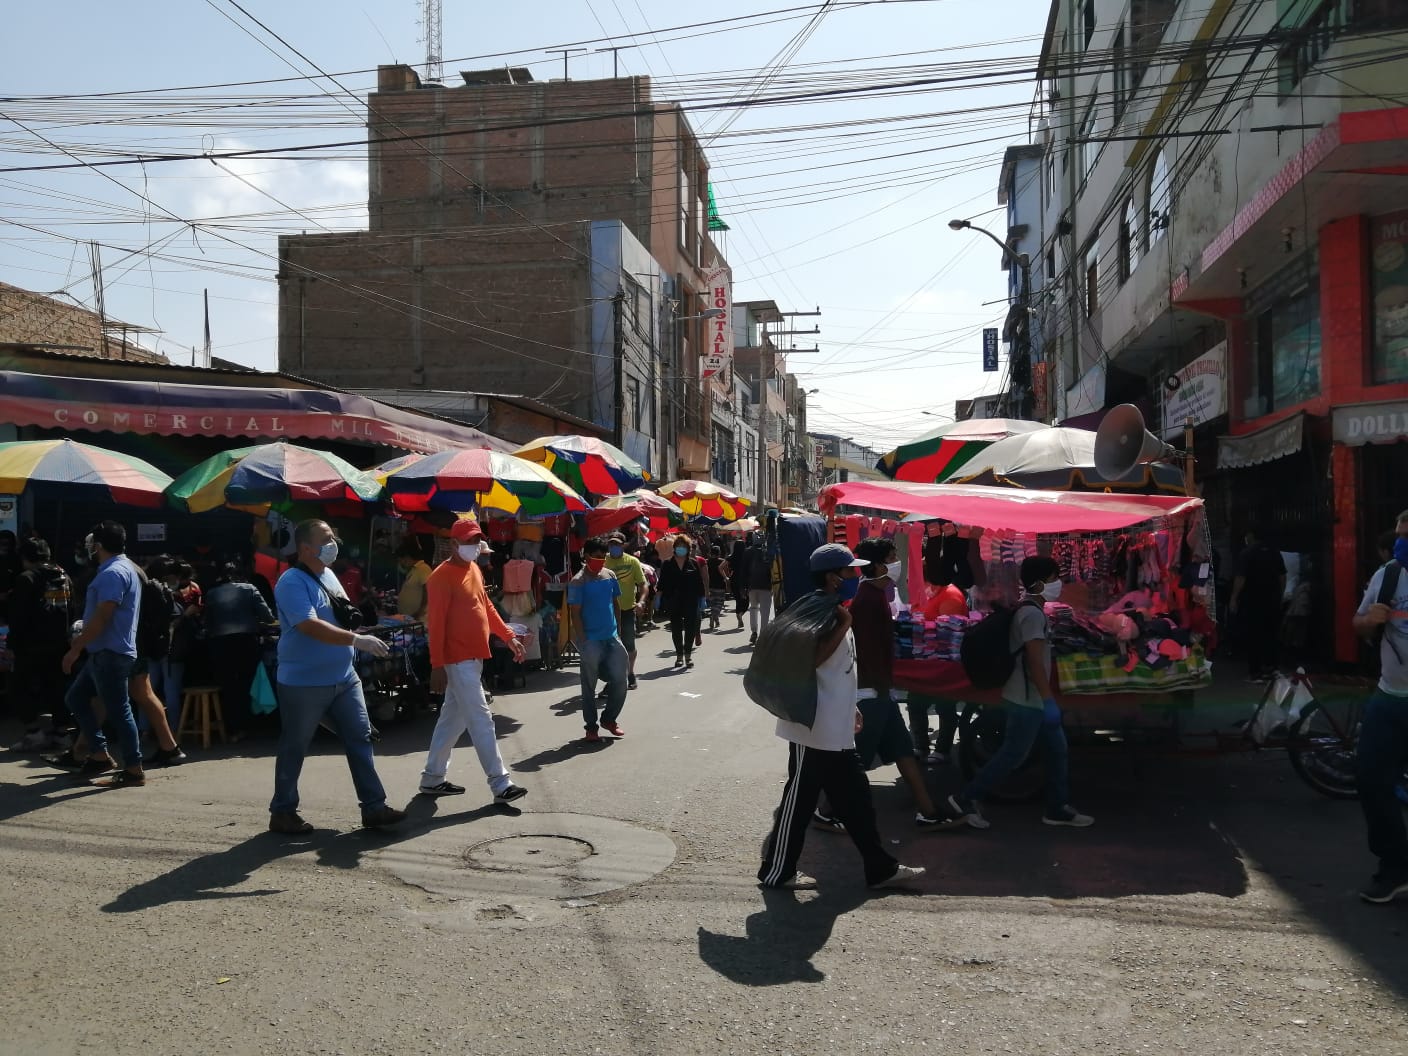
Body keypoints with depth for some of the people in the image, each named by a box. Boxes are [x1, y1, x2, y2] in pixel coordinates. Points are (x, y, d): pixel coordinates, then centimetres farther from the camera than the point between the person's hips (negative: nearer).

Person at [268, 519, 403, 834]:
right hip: (304, 684, -8)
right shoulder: (292, 582, -16)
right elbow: (311, 626, -28)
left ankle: (374, 807, 10)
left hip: (343, 678, 8)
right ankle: (282, 812, 20)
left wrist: (359, 643, 14)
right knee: (294, 748, 6)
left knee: (360, 738, 5)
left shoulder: (328, 575, 11)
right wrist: (358, 640, -33)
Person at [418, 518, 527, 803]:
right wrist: (437, 666, -20)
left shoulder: (475, 570, 14)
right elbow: (435, 623, -17)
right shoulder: (442, 576, -14)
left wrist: (509, 636, 13)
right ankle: (500, 784, -6)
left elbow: (486, 608, 21)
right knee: (480, 719, -8)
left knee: (453, 718, 15)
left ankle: (432, 778, 25)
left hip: (474, 657, 9)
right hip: (459, 660, -9)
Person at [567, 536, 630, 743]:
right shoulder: (578, 582, -10)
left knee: (620, 679, 5)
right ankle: (591, 728, 15)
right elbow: (575, 614, -11)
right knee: (589, 685, 3)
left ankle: (609, 718, 26)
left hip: (611, 637, 6)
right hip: (591, 640, -6)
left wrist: (618, 630, 10)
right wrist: (583, 642, -15)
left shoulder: (610, 575, 7)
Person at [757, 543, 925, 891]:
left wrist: (848, 707, 23)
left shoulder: (834, 613, 13)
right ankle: (777, 872, 14)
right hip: (814, 729, -10)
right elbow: (810, 659, -30)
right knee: (799, 800, 1)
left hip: (836, 730, 10)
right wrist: (843, 625, -25)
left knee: (855, 799, 15)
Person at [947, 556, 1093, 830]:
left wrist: (1048, 698, 22)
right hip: (1027, 699, -10)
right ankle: (966, 800, 4)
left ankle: (1057, 809, 21)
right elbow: (1034, 661, -25)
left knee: (1057, 749, 13)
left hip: (1032, 697, 10)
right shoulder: (1032, 614, -19)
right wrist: (1049, 700, -26)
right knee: (1013, 754, -3)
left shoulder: (1032, 610, 13)